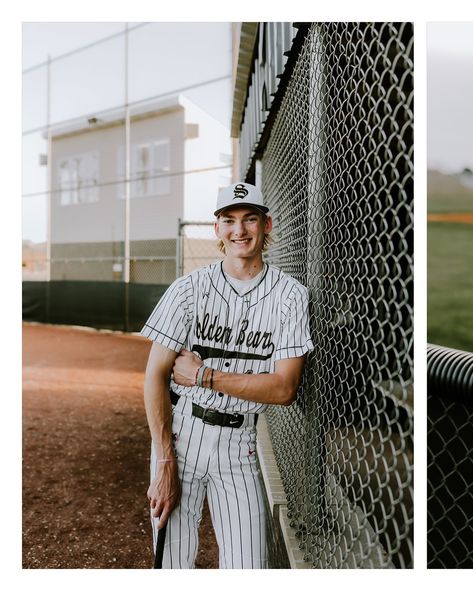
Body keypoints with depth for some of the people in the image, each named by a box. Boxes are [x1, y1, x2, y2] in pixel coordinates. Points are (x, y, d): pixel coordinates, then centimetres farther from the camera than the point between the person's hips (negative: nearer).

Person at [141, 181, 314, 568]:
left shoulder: (291, 296, -4)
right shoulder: (189, 288, -4)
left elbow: (285, 388, -10)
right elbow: (156, 375, -5)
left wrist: (204, 375, -13)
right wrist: (165, 464, -10)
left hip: (239, 445, 0)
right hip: (179, 433, 0)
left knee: (249, 570, 2)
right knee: (175, 563, 6)